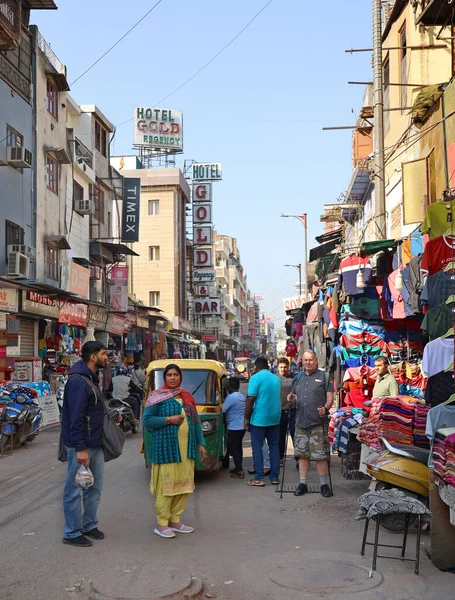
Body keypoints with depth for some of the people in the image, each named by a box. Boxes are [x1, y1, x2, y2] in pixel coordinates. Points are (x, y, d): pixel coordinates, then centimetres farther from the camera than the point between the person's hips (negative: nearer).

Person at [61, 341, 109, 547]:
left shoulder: (92, 379, 13)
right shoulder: (78, 381, -18)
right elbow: (76, 417, -22)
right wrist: (80, 448, -24)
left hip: (95, 444, 10)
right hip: (81, 446, -10)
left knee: (95, 487, 16)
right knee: (75, 491, 1)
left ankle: (89, 525, 29)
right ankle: (72, 533, 11)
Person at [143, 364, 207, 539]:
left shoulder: (187, 396, 15)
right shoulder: (157, 396, -2)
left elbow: (195, 421, 17)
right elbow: (146, 420, -6)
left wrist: (200, 443, 13)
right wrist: (168, 420, -15)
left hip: (186, 448, 6)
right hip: (166, 447, -6)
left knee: (184, 483, 8)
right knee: (165, 484, -5)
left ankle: (175, 520, 20)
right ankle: (161, 524, 4)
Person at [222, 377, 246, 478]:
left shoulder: (231, 397, -18)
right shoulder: (241, 396, 12)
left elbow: (222, 410, -19)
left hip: (234, 427, -9)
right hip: (242, 426, 9)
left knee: (234, 449, -4)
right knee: (238, 448, 18)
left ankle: (239, 472, -6)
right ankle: (238, 468, 25)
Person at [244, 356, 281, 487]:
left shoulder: (256, 378, -10)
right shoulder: (276, 379, 10)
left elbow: (250, 400, -14)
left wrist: (246, 418, -8)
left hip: (259, 418, -6)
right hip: (275, 418, 6)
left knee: (257, 448, 1)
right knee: (274, 447, 11)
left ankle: (259, 478, 0)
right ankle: (275, 477, 14)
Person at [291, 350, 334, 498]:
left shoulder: (324, 376, 3)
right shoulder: (298, 378, 17)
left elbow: (330, 397, -2)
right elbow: (295, 397, 24)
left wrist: (325, 408, -20)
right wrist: (292, 398, 0)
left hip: (318, 421, -5)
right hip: (301, 421, 5)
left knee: (320, 455, -4)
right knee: (302, 454, 9)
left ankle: (324, 484, 7)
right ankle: (302, 483, 17)